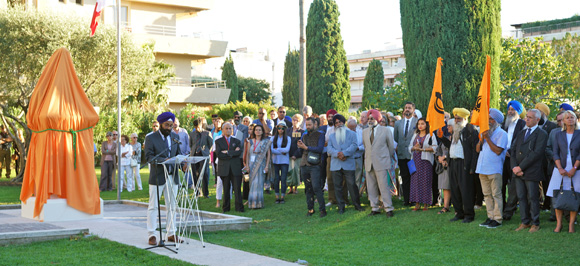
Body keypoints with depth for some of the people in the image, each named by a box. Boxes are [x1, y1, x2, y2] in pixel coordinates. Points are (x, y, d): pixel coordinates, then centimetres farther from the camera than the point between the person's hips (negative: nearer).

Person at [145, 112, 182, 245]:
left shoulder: (175, 136, 11)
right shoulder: (150, 138, -5)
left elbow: (178, 153, 11)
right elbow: (148, 156, -13)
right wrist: (163, 160, -28)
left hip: (173, 176, 5)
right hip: (157, 177, -5)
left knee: (172, 206, 9)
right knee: (153, 207, 0)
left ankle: (171, 234, 16)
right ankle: (152, 235, 5)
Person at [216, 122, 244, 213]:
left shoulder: (237, 141, 13)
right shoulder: (218, 141, 9)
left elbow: (239, 153, -6)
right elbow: (219, 154, -7)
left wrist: (227, 152, -9)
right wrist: (233, 153, -8)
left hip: (235, 168, 1)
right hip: (224, 169, -1)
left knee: (237, 188, -4)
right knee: (226, 189, 3)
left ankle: (239, 207, 0)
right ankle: (226, 207, 11)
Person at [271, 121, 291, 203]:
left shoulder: (288, 138, 4)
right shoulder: (273, 138, 7)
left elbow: (287, 149, -9)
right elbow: (271, 150, -4)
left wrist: (277, 149, -7)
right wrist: (282, 152, -10)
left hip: (284, 161, -1)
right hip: (275, 161, 1)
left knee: (283, 179, -3)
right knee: (276, 179, 1)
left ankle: (282, 197, 3)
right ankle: (277, 197, 7)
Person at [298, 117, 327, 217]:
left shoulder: (320, 135, 1)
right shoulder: (304, 136, 18)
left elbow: (320, 149, -12)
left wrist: (306, 147, -13)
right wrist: (300, 147, -4)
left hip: (315, 165, -5)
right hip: (304, 164, 6)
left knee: (316, 187, -13)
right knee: (308, 188, 7)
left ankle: (322, 209, -6)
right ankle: (310, 209, 14)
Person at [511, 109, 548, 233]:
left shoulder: (542, 134, -5)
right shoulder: (521, 133, 17)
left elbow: (536, 153, -14)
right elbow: (513, 150, 11)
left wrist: (521, 167, -15)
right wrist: (514, 167, -5)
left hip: (531, 172, -6)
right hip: (518, 171, 6)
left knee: (533, 198, 0)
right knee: (521, 197, 8)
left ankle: (535, 224, 10)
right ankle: (525, 222, 17)